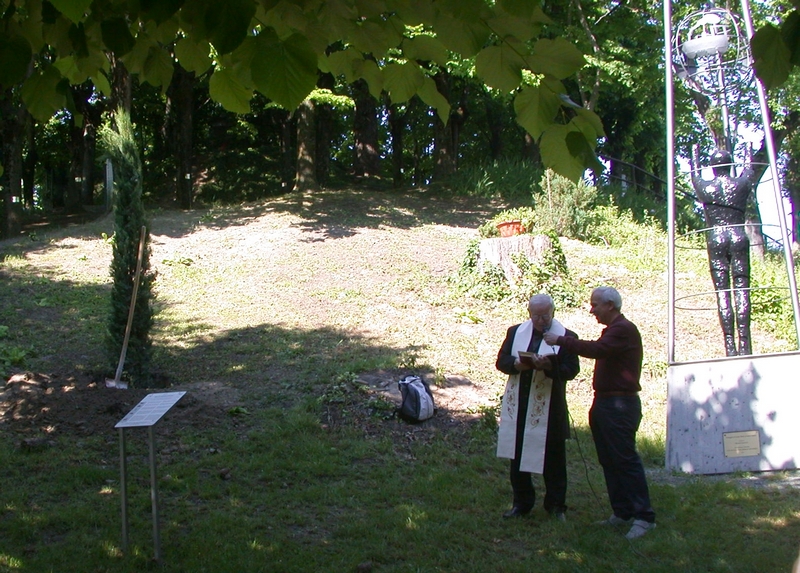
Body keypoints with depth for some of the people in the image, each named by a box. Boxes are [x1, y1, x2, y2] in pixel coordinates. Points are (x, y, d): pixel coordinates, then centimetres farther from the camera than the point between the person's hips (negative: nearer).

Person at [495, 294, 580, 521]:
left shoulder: (566, 337, -4)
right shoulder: (515, 332, 10)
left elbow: (571, 370, -10)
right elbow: (501, 361, 6)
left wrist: (549, 367, -27)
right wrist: (517, 365, -15)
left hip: (549, 410, -4)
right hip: (518, 407, 4)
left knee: (553, 459, 5)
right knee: (517, 457, 11)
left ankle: (556, 506, 17)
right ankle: (521, 503, 23)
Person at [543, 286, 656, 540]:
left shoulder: (624, 329, -12)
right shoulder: (613, 330, 22)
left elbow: (596, 349, -25)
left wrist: (561, 340, -19)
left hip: (620, 405, -10)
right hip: (604, 403, 10)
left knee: (626, 459, -9)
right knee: (609, 461, 11)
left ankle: (644, 516, -6)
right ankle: (622, 512, 17)